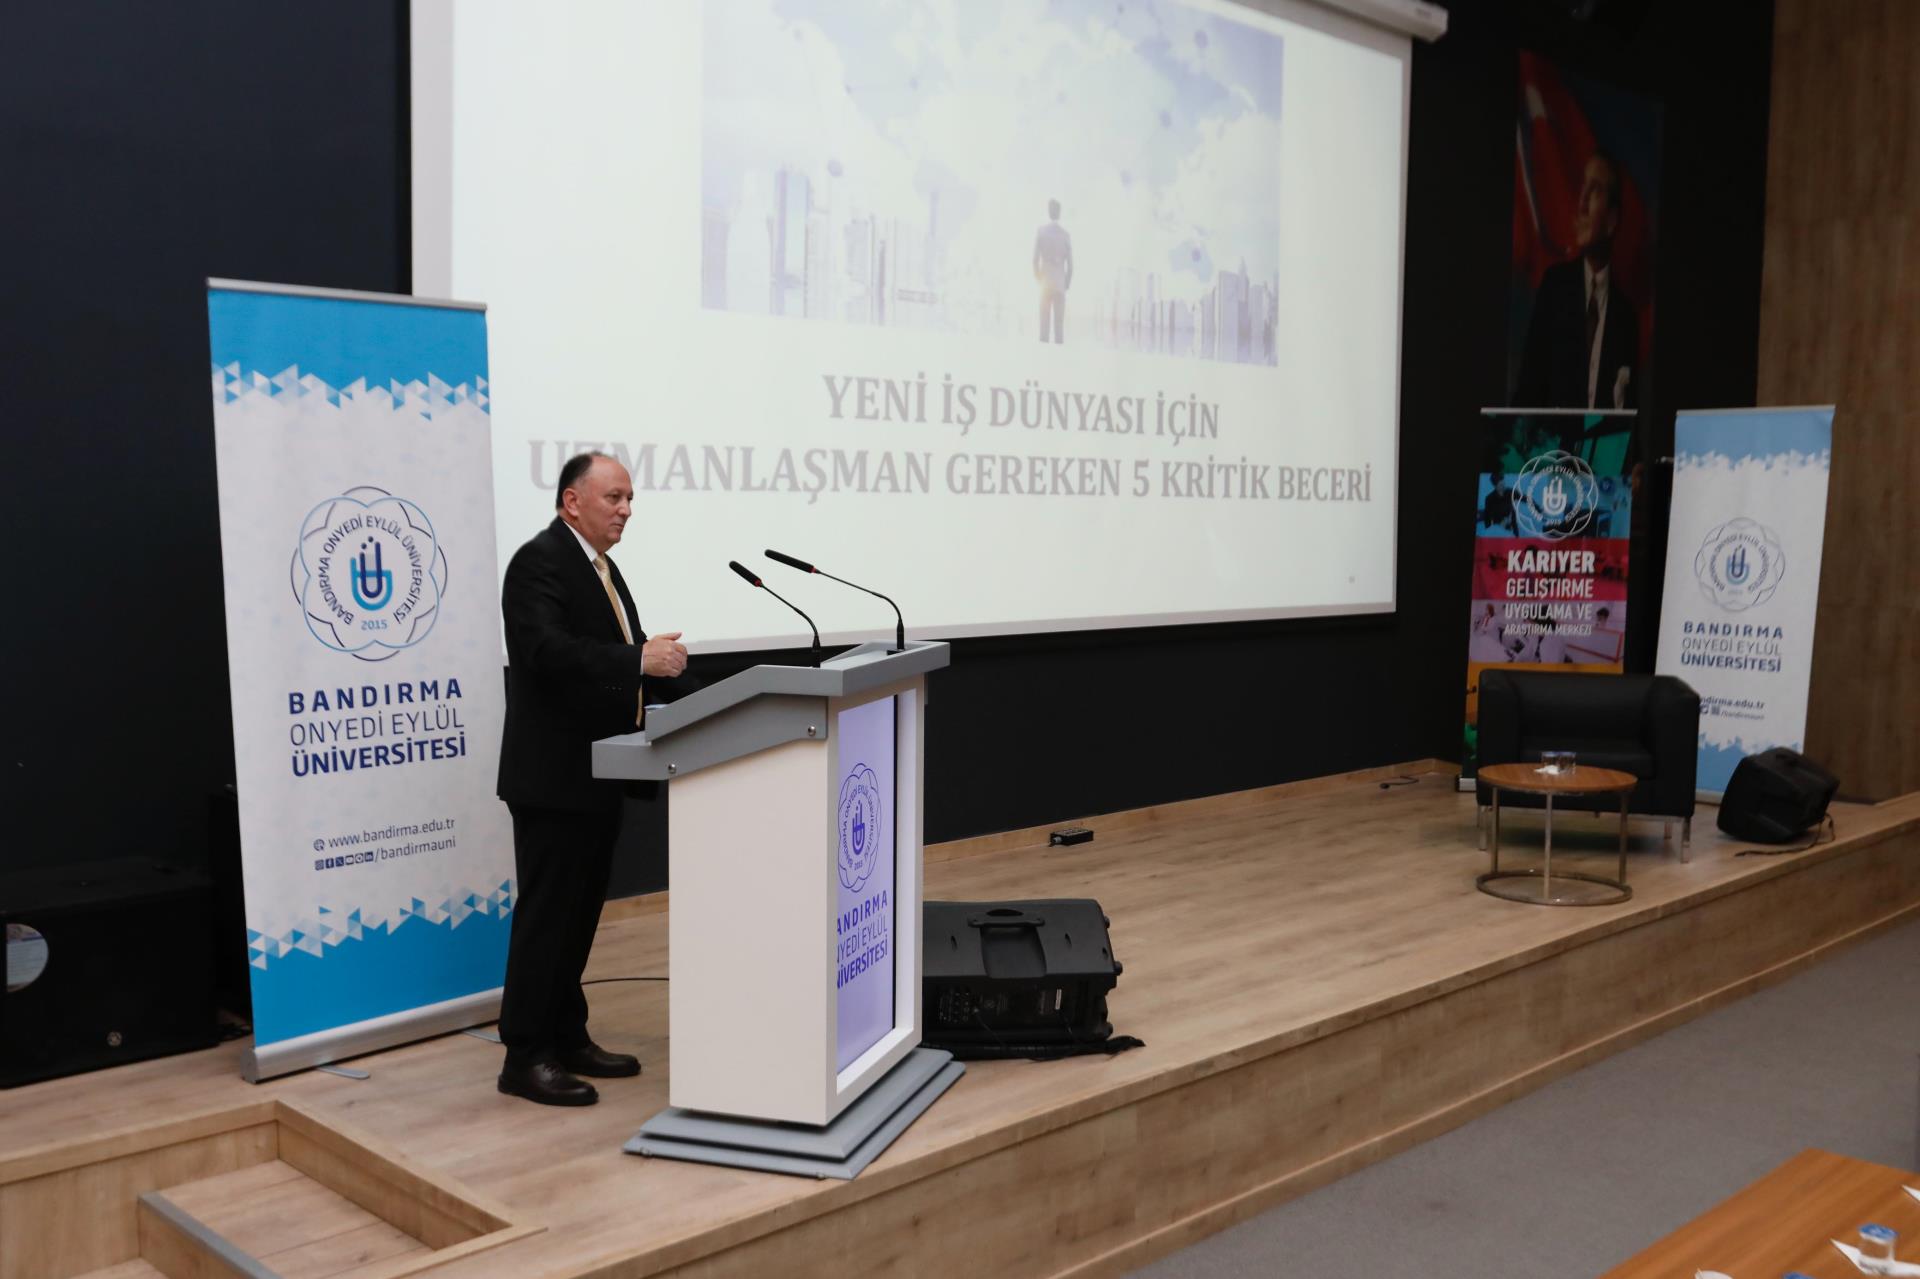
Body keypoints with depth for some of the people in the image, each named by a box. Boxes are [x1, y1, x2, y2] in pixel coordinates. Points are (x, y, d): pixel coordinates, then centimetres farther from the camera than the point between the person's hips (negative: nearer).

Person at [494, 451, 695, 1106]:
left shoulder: (601, 567, 16)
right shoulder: (539, 561, -13)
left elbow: (628, 655, 18)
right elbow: (547, 650, -28)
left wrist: (696, 699, 7)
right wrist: (639, 661, -34)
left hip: (596, 774, 9)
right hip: (554, 775, -9)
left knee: (580, 910, 15)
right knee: (547, 913, -4)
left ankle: (566, 1036, 24)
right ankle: (525, 1057, 5)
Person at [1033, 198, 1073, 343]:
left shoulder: (1042, 231, -1)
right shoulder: (1065, 234, 4)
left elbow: (1036, 258, -5)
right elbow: (1070, 262, 3)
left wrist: (1037, 276, 9)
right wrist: (1067, 282, 13)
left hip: (1046, 279, -2)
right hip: (1060, 280, 2)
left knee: (1044, 317, -3)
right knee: (1059, 318, 2)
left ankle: (1044, 342, -10)